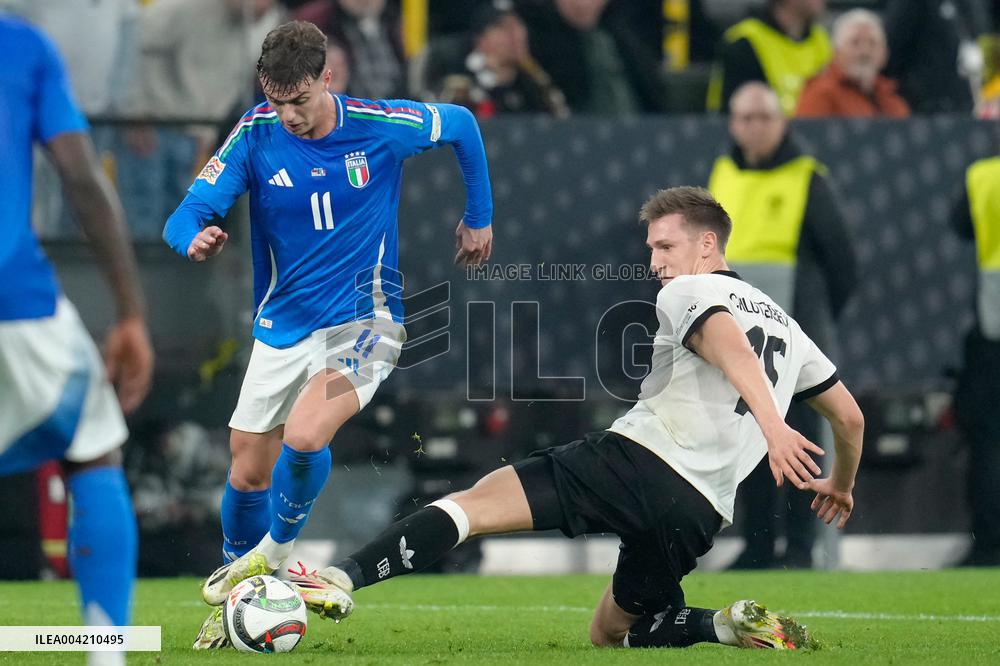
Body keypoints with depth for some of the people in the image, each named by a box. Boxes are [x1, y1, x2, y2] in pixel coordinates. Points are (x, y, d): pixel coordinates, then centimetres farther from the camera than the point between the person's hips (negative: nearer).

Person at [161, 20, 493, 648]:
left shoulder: (382, 126, -14)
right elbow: (186, 215, -16)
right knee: (248, 474, 6)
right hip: (282, 329, 3)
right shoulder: (256, 135, -11)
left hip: (363, 320, -3)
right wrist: (195, 239, -40)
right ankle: (237, 597, 31)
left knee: (304, 437, -27)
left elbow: (461, 124, 6)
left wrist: (479, 216, 12)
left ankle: (276, 552, 0)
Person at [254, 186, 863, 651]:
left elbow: (727, 343, -18)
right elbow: (850, 415, 32)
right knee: (610, 633, 23)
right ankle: (740, 626, -1)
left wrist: (770, 423, -33)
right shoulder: (785, 325, 26)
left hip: (639, 457, -7)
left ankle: (341, 579, -33)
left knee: (472, 504, -14)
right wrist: (841, 485, 51)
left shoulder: (687, 292, 5)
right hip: (702, 513, 7)